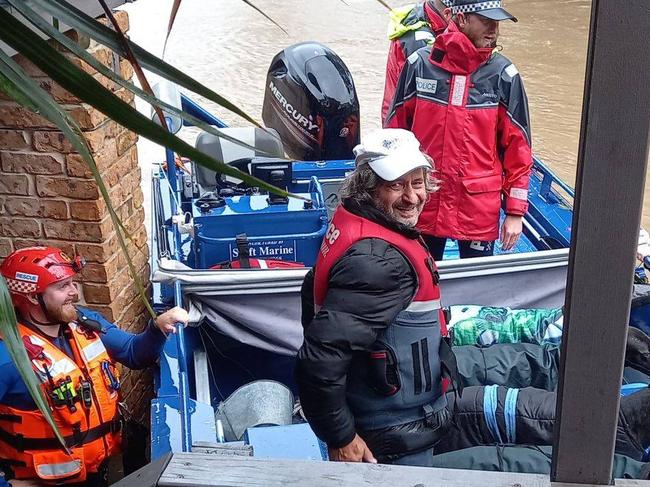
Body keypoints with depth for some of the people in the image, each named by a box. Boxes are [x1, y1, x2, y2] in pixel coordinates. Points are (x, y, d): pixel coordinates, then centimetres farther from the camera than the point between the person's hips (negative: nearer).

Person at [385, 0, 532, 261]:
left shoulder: (503, 74, -6)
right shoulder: (420, 64, -5)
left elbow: (517, 146, -2)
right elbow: (396, 130, 4)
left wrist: (515, 211, -3)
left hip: (479, 208, -1)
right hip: (423, 203, 1)